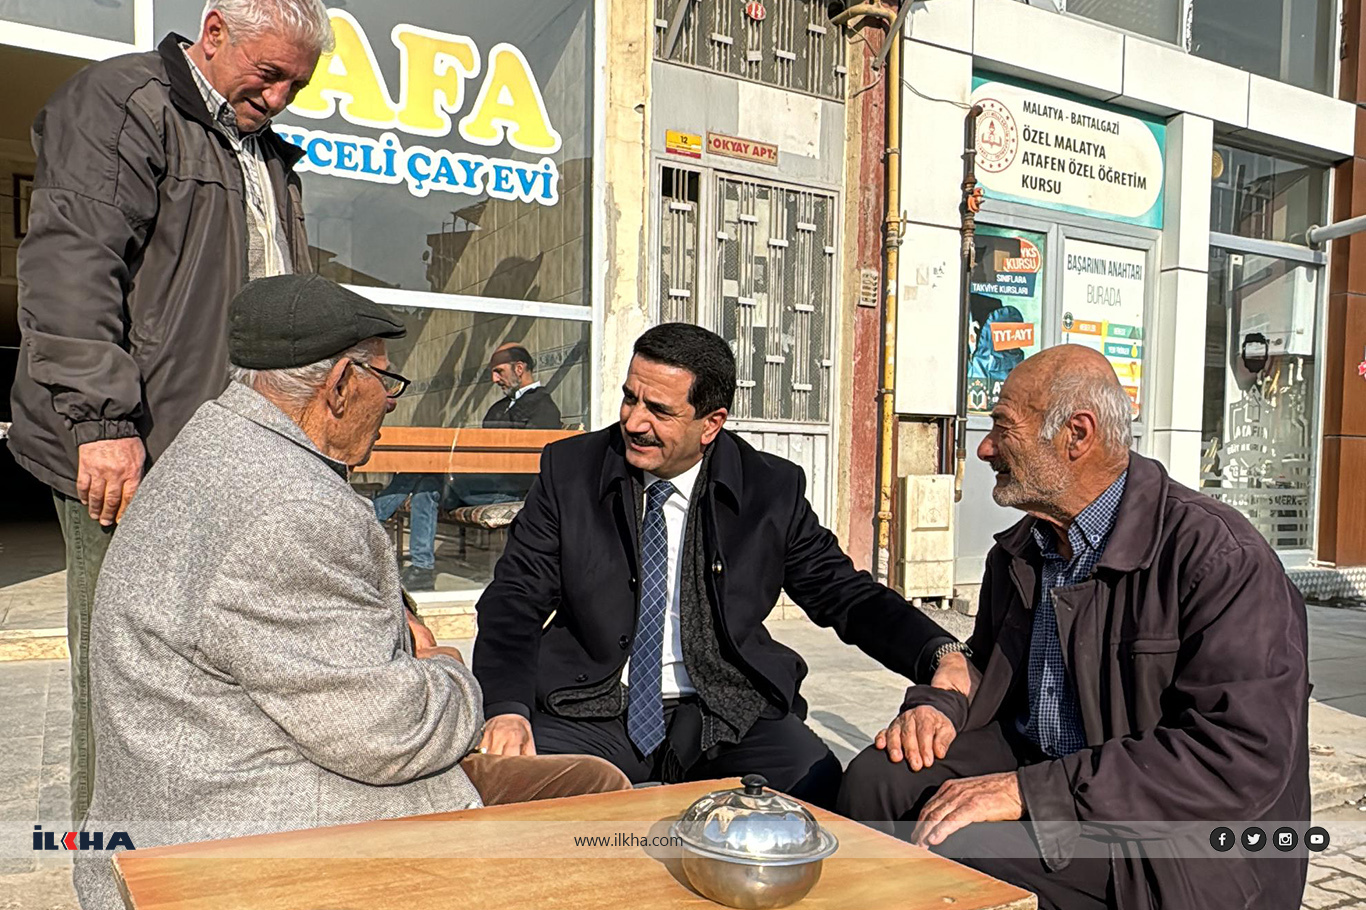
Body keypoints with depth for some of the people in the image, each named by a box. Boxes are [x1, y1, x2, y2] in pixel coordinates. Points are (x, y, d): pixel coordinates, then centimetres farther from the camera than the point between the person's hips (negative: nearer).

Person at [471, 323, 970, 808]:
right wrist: (507, 710, -20)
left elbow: (844, 593, 5)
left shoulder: (772, 489, -1)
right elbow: (516, 598, -2)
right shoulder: (569, 469, -1)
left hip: (729, 716, 1)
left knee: (822, 794, -25)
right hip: (591, 713, 0)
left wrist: (942, 656, -13)